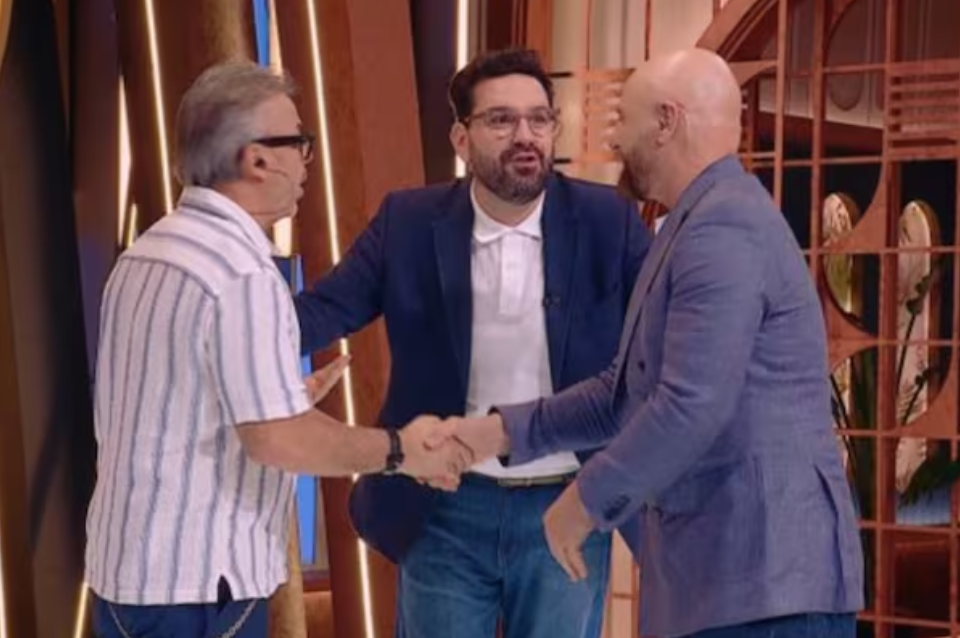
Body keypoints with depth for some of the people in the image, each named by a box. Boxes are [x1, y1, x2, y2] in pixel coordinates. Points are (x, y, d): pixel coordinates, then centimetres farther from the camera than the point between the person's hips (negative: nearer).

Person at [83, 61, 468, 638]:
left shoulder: (147, 253, 9)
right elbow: (275, 439, -23)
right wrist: (399, 450, -11)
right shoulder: (241, 272, -20)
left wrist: (285, 399, 24)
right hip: (197, 581, -9)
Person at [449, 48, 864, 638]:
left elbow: (691, 408, -24)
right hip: (722, 571, 10)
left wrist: (586, 501, -12)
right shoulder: (700, 227, 18)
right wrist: (504, 431, 17)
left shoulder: (723, 228, -16)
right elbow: (628, 393, 23)